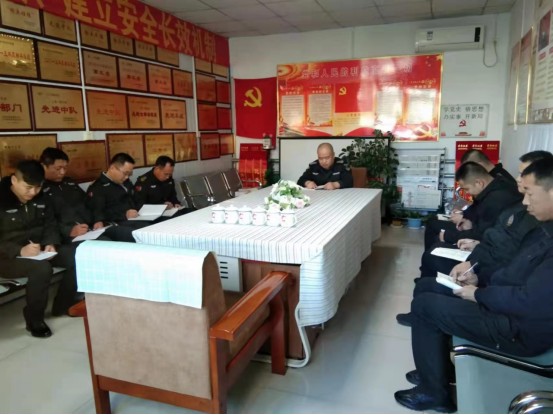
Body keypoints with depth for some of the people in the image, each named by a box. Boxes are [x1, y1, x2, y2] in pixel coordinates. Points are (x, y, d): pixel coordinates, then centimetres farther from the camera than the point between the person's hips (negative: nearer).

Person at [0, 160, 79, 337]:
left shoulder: (39, 198, 5)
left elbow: (50, 224, 11)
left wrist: (50, 243, -9)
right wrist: (20, 251, -30)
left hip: (39, 250, 7)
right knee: (42, 268, -36)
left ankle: (62, 306, 5)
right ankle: (34, 320, -13)